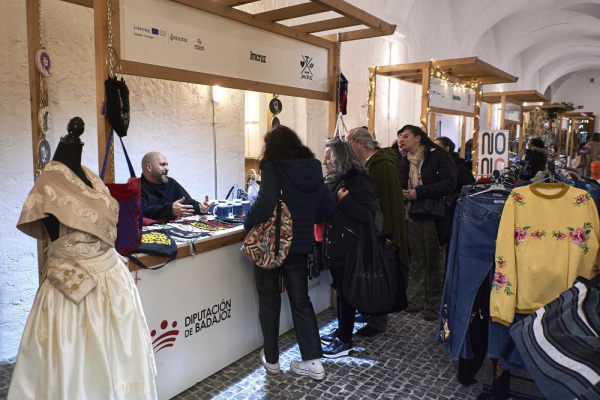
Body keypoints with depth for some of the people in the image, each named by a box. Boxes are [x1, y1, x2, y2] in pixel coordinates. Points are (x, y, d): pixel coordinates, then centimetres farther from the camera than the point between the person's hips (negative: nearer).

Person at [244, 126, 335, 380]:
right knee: (301, 300, 16)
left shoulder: (272, 168, -15)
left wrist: (248, 224, -12)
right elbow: (329, 206, 7)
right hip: (299, 245, 5)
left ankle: (271, 359, 26)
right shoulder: (313, 169, 4)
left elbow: (265, 204, -28)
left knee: (269, 301, 13)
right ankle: (313, 360, 17)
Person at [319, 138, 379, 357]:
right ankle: (342, 331, 32)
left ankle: (345, 341, 14)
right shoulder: (333, 181, 11)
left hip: (349, 248, -9)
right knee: (339, 290, 18)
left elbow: (367, 214, -21)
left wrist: (344, 200, -24)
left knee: (346, 293, 1)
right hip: (334, 246, 9)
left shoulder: (359, 181, -15)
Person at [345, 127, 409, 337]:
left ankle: (378, 322, 14)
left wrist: (387, 234, -23)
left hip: (384, 233, -9)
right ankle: (373, 313, 30)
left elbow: (389, 202, -23)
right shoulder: (368, 164, 12)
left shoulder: (383, 166, -18)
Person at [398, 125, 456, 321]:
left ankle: (433, 305, 14)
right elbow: (401, 185, 23)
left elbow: (449, 183, -16)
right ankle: (416, 300, 22)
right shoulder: (406, 162, 14)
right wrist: (403, 193, -1)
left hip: (433, 215, -5)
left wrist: (419, 192, -19)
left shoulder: (437, 156, -6)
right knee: (416, 259, 11)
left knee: (434, 261, 2)